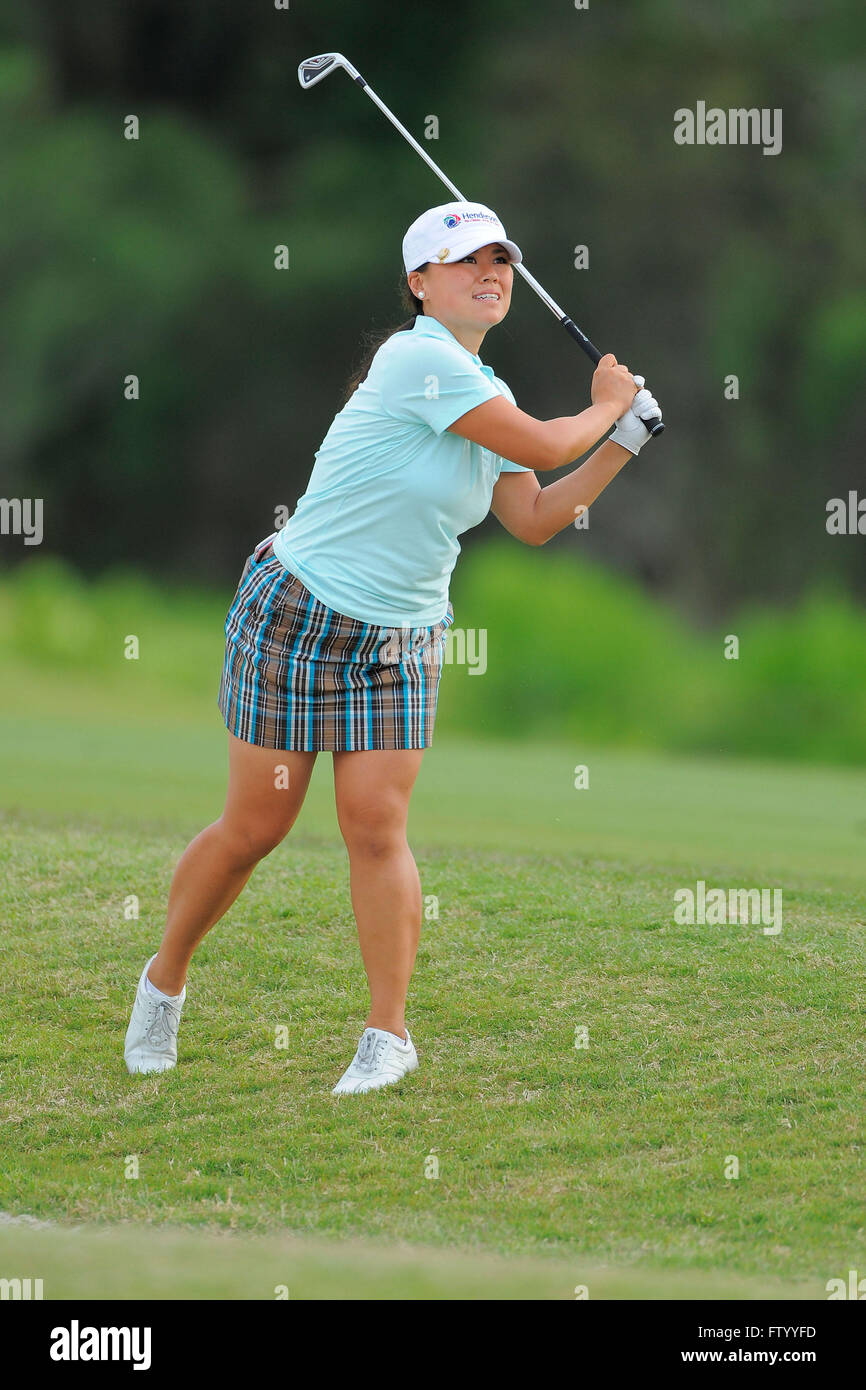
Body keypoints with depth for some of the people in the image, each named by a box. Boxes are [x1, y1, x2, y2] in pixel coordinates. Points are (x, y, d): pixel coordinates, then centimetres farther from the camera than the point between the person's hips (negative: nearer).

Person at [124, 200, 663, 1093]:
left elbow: (535, 521, 10)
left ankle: (388, 1035, 0)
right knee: (253, 828, 1)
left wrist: (623, 441, 6)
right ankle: (165, 980, 23)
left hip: (399, 647, 6)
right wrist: (604, 406, 0)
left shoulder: (485, 394, 8)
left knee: (378, 828, -6)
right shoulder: (417, 360, -19)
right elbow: (543, 448, -19)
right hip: (295, 616, -6)